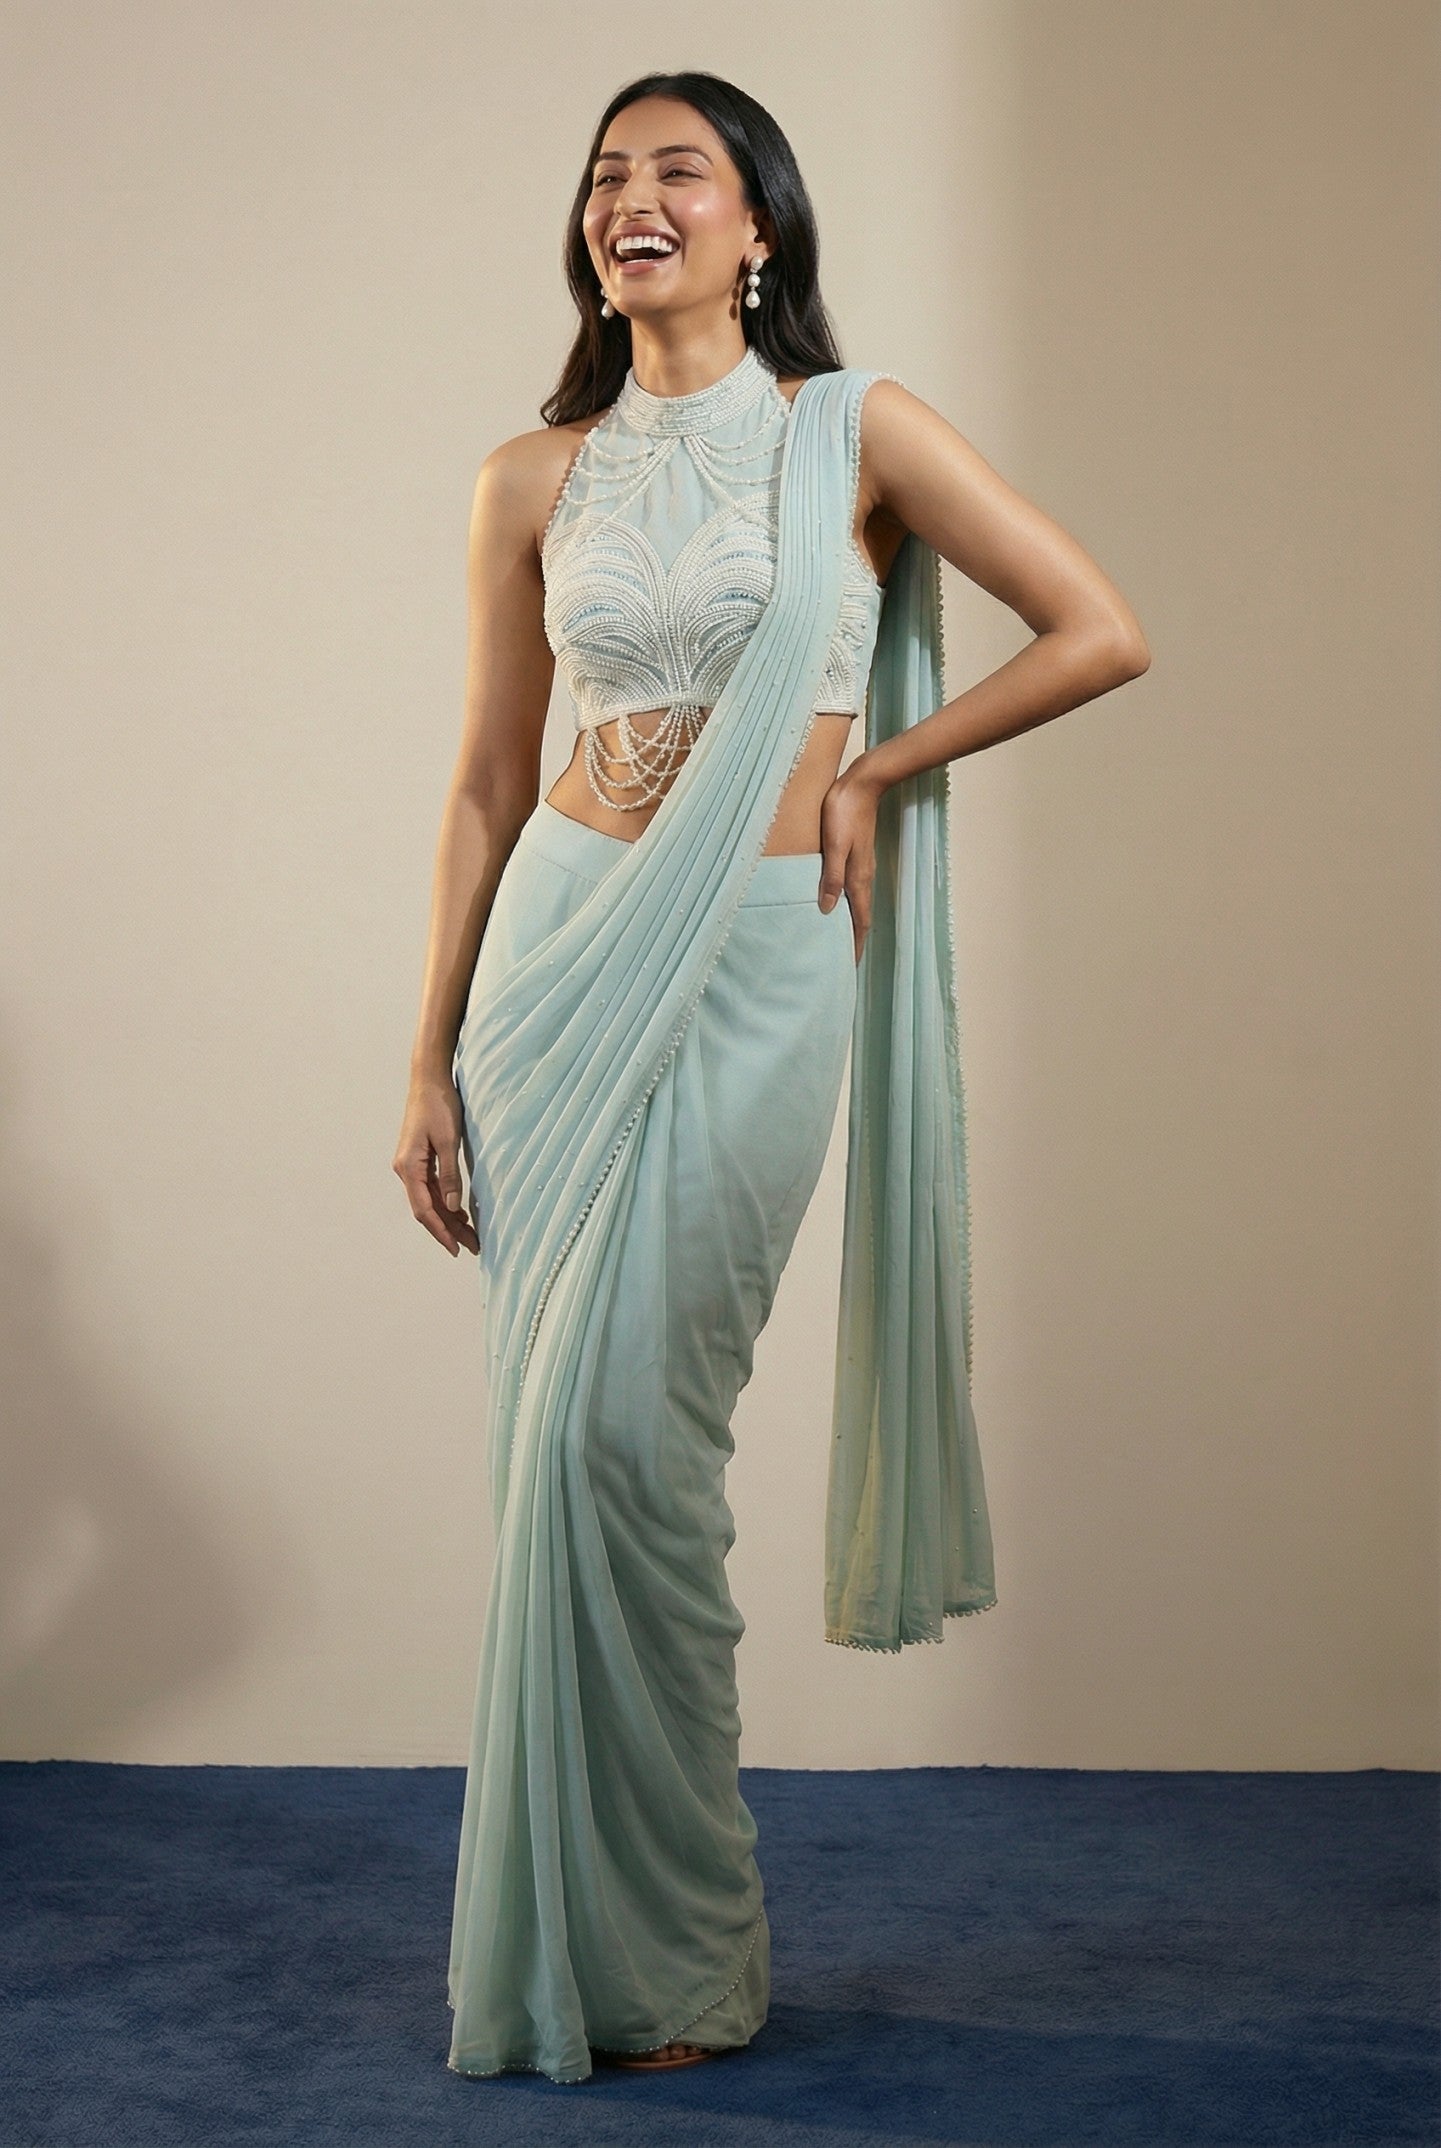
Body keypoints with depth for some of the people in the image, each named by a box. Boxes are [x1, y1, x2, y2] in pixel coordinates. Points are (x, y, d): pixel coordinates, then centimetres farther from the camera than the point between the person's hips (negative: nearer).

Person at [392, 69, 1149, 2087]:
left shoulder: (857, 430, 1)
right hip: (565, 948, 3)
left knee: (618, 1431, -9)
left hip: (760, 964, -3)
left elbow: (1101, 632, -1)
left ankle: (657, 1952, 7)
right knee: (566, 1442, 3)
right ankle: (576, 1921, 16)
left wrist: (875, 770, 0)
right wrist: (431, 1057, 8)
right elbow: (489, 783, 11)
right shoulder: (533, 481, 9)